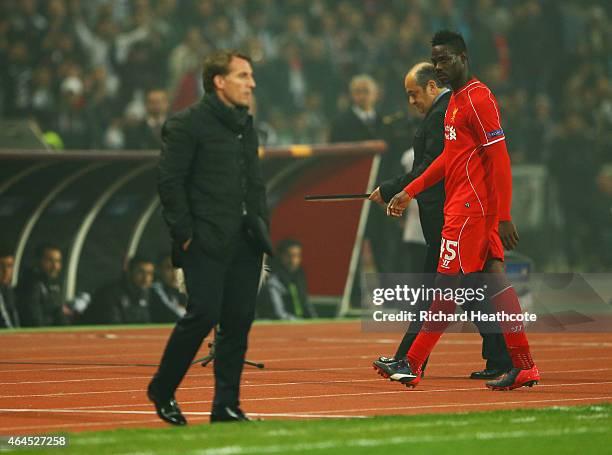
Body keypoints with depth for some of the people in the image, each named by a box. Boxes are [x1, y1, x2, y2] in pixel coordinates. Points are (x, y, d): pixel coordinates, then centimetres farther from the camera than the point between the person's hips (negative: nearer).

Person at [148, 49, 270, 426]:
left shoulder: (246, 125, 18)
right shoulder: (187, 125, -6)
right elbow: (170, 181, -9)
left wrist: (262, 227, 14)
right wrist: (185, 234, -13)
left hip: (245, 240, 7)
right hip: (205, 242, -7)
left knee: (239, 321, 3)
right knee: (204, 313, -12)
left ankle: (226, 406, 9)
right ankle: (162, 390, 7)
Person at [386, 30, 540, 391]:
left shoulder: (478, 98, -12)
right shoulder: (455, 101, 19)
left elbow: (499, 159, -16)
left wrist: (504, 217, -20)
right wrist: (410, 192, 24)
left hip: (470, 208, -10)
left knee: (448, 284, -5)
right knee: (495, 280, 5)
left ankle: (413, 365, -2)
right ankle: (524, 367, 4)